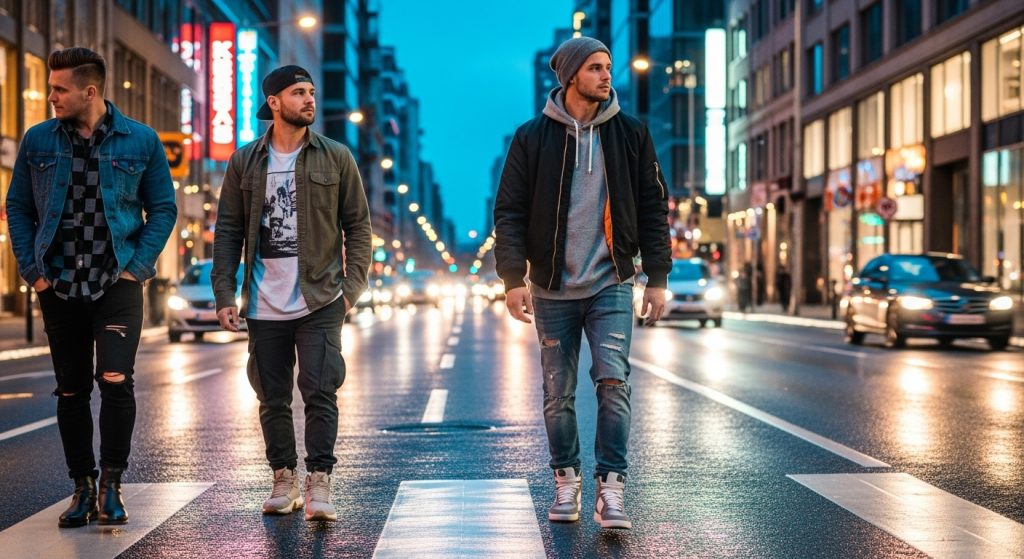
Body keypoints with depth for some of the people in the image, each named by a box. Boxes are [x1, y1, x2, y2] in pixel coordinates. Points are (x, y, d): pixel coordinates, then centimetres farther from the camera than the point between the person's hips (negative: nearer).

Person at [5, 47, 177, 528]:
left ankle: (111, 484, -1)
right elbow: (17, 207, 10)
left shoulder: (140, 141, 0)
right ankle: (82, 487, 19)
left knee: (115, 380, -15)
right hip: (58, 286, 3)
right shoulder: (38, 140, 5)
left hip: (117, 285, -2)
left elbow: (163, 208, 5)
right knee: (71, 390, 8)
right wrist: (32, 268, 0)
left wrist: (138, 264, -6)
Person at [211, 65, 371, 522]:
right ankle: (284, 480, 21)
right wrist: (224, 294, 0)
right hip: (264, 305, 2)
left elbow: (358, 226, 5)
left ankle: (319, 485, -1)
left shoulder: (336, 158, 3)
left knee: (320, 392, -8)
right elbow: (228, 231, 7)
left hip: (320, 301, -2)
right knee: (273, 399, 9)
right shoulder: (245, 162, 6)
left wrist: (352, 286, -5)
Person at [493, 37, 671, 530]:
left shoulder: (630, 135, 4)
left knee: (613, 383, -12)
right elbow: (510, 211, -1)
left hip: (611, 285, 0)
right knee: (559, 394, 7)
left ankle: (611, 486, -8)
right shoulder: (533, 138, 0)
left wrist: (657, 277, 1)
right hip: (552, 288, 0)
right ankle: (566, 480, 22)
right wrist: (513, 277, -10)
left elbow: (652, 208, 6)